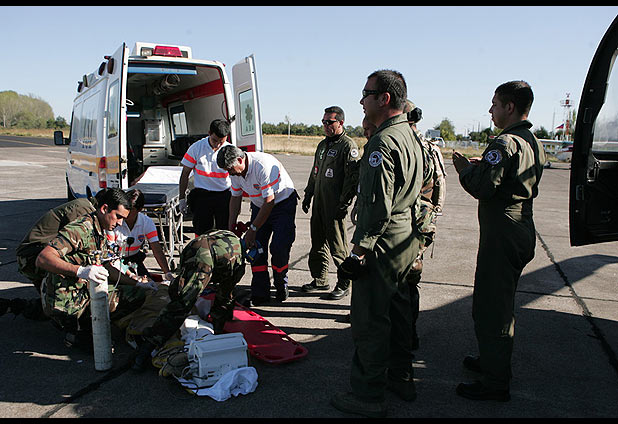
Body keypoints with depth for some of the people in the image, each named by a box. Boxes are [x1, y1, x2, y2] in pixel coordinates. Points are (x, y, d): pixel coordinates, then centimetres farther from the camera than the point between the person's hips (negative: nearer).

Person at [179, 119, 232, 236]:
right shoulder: (196, 148, -5)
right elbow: (185, 174, 3)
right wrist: (181, 198, 2)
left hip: (224, 196, 0)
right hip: (202, 196, 0)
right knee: (202, 232, 3)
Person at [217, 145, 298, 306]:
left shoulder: (263, 166, -32)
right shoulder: (235, 170, -7)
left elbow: (269, 201, -29)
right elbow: (236, 197, 8)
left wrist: (253, 229, -24)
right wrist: (231, 227, 4)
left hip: (283, 203, -7)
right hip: (259, 206, 7)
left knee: (278, 247, -16)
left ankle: (281, 286, 8)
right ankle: (260, 294, -1)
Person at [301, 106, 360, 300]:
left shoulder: (348, 146, -8)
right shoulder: (322, 145, 18)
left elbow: (353, 177, -14)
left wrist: (344, 203, -18)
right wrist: (308, 194, 22)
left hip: (335, 205, -8)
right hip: (319, 203, 8)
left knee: (338, 247, -3)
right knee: (318, 243, 14)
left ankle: (344, 284, 8)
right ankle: (320, 280, 26)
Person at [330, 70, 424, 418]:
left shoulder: (383, 143, -20)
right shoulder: (411, 137, 12)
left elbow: (378, 206, -25)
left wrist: (360, 250, -21)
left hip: (382, 243, -10)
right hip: (406, 239, 10)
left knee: (369, 321, -1)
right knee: (398, 310, 20)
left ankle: (368, 396, 10)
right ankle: (402, 378, 35)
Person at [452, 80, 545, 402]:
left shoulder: (505, 143, -18)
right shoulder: (534, 143, 13)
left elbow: (483, 187, -26)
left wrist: (464, 168, -5)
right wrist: (476, 167, 15)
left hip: (501, 235, -10)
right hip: (522, 230, 10)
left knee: (489, 308, -2)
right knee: (501, 304, 22)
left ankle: (495, 383, 7)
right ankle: (493, 361, 37)